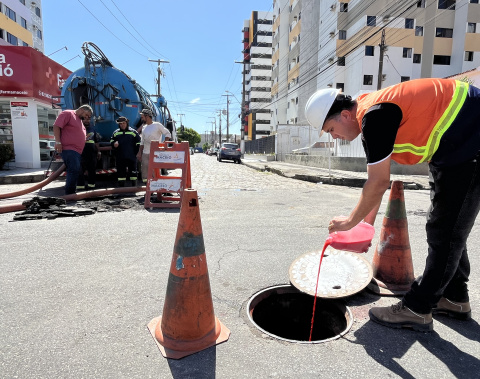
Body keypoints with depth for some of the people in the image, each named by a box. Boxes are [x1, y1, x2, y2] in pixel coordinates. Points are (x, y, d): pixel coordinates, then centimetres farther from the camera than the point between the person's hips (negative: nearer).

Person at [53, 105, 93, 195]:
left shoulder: (79, 120, 26)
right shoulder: (68, 114, -2)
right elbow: (56, 126, -11)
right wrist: (58, 142, -19)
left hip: (77, 151, 10)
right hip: (68, 149, -10)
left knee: (76, 171, 9)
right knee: (74, 170, -17)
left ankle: (71, 194, 16)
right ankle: (69, 194, -12)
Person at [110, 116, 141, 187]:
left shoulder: (133, 132, 4)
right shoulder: (116, 133, 12)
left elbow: (138, 143, 4)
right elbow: (111, 141, 17)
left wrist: (137, 152, -2)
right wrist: (113, 144, -7)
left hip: (131, 156, -2)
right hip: (120, 157, 3)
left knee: (133, 171, 4)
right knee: (121, 172, 7)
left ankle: (134, 186, 14)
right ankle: (121, 186, 16)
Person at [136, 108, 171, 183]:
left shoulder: (157, 125, -2)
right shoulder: (144, 128, 16)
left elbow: (168, 133, -3)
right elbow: (142, 142, 20)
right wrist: (139, 152, 15)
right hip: (145, 153, 6)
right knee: (144, 171, 5)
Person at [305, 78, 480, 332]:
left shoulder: (375, 116, -26)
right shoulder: (369, 116, 5)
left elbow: (379, 183, -24)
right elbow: (378, 180, 10)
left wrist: (350, 221, -11)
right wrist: (368, 221, 11)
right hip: (452, 146, 10)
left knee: (445, 229, -7)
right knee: (446, 225, 15)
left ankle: (417, 310, 3)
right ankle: (454, 298, 29)